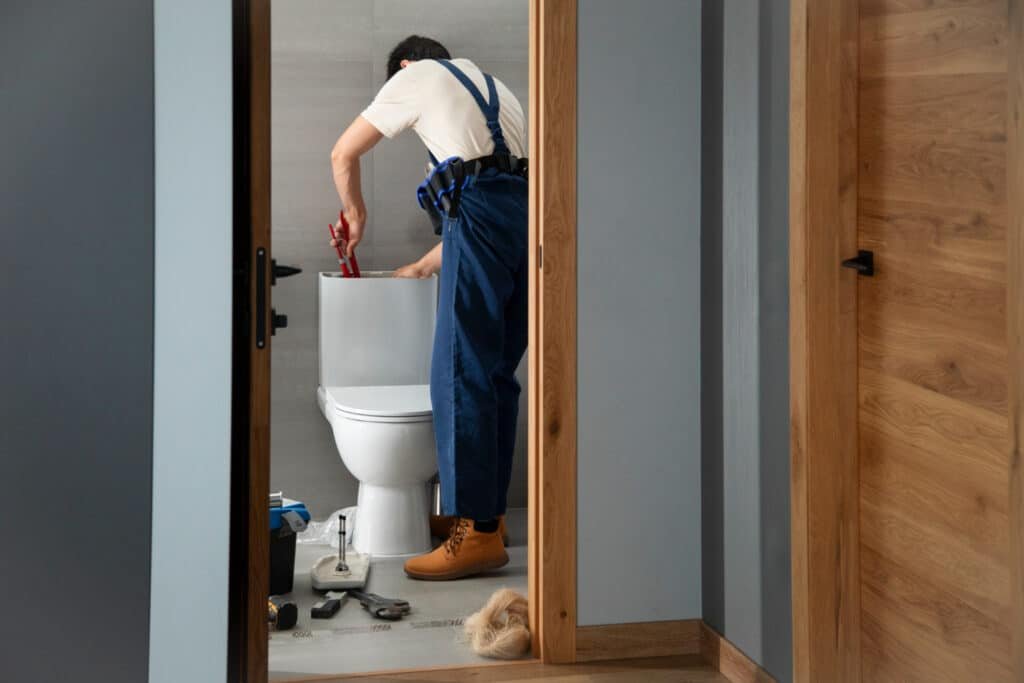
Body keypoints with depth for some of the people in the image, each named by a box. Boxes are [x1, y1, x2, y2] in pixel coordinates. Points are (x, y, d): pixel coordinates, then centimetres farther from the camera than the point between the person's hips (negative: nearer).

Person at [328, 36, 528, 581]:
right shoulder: (490, 86, 36)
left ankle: (477, 533, -10)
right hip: (529, 213, 8)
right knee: (497, 374, 13)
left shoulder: (415, 76, 17)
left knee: (460, 373, -8)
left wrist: (355, 216, 40)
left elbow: (343, 155, 22)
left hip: (484, 208, -8)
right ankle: (486, 509, 19)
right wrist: (424, 267, 40)